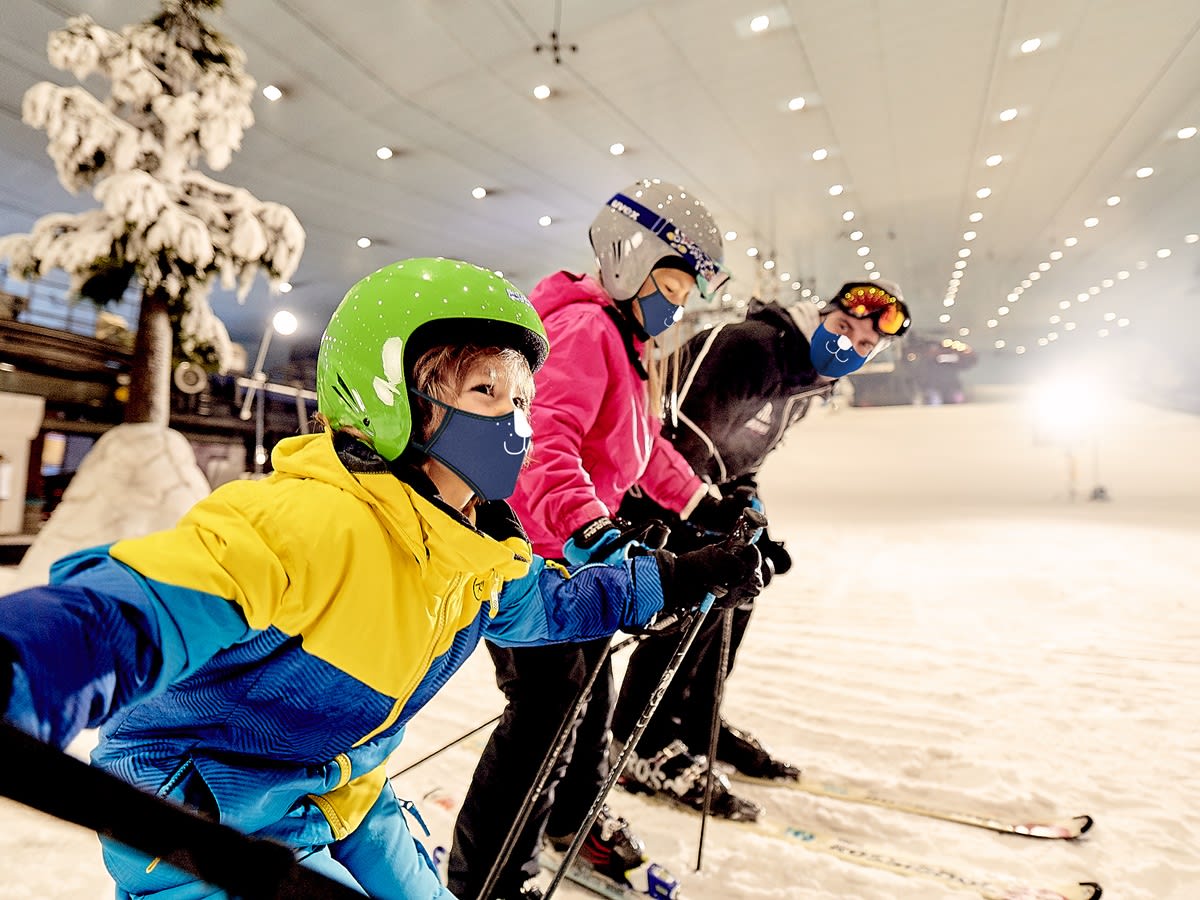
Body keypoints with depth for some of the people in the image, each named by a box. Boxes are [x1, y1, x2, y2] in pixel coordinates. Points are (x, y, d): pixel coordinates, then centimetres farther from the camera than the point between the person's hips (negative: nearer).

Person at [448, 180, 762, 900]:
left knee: (593, 692, 22)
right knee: (549, 710, -4)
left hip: (579, 552, 10)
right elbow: (547, 442, -35)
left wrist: (704, 504, 17)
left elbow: (644, 446, 20)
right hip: (533, 552, -10)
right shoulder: (586, 329, -19)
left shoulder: (631, 345, 14)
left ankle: (573, 819, 48)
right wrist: (591, 529, -47)